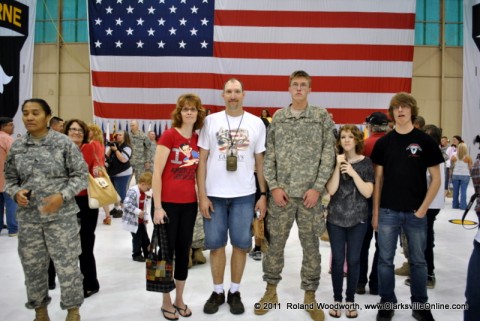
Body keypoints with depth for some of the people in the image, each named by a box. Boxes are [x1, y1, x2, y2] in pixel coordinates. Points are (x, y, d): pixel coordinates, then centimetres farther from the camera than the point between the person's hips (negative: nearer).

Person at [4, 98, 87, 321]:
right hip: (28, 217, 4)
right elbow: (9, 178, 14)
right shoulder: (16, 146, 6)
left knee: (67, 264, 1)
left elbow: (81, 175, -5)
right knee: (32, 266, 13)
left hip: (61, 216, -4)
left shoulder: (63, 142, -6)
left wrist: (62, 196, -18)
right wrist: (16, 192, -8)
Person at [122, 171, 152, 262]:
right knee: (137, 238, 0)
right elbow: (127, 204, -30)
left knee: (145, 237, 15)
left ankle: (148, 253, 28)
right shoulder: (132, 191, -22)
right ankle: (136, 254, 17)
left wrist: (146, 217, 10)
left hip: (141, 221, 9)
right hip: (133, 220, -8)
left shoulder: (144, 194, 6)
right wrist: (138, 212, -31)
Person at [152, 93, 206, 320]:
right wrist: (157, 206, -14)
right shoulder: (169, 135, -10)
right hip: (168, 202, -5)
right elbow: (156, 172, -12)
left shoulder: (198, 139, 6)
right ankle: (166, 302, 22)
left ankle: (180, 300, 28)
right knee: (167, 251, 6)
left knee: (184, 251, 13)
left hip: (189, 203, 5)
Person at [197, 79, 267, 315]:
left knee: (241, 244, 8)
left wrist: (263, 194, 2)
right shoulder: (210, 121, 1)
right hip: (214, 195, 0)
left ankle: (234, 292, 25)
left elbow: (260, 161, 7)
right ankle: (218, 291, 25)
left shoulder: (256, 123, 3)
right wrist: (202, 195, -5)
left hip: (244, 195, 1)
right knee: (215, 244, 8)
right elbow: (202, 160, 1)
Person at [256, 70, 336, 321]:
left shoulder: (322, 116, 2)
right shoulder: (277, 117, 7)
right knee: (275, 242, 9)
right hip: (281, 192, 1)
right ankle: (271, 290, 26)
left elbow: (328, 155, -2)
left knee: (311, 245, 8)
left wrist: (317, 188, -9)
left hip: (310, 192, -1)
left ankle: (310, 296, 23)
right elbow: (269, 155, 5)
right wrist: (274, 186, -5)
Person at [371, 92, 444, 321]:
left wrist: (422, 209, -7)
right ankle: (387, 303, 23)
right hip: (388, 211, 1)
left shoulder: (425, 141, -1)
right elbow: (378, 179, 5)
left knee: (418, 261, 11)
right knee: (385, 260, 7)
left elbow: (436, 179, 0)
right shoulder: (383, 143, 3)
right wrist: (375, 211, 0)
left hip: (416, 212, -1)